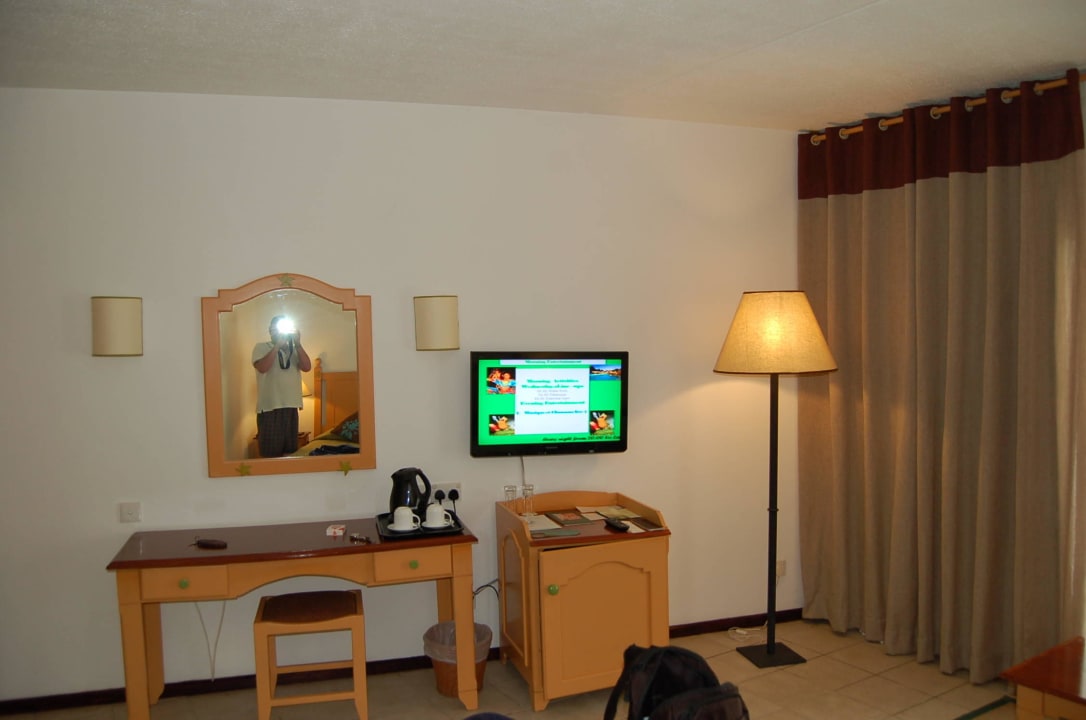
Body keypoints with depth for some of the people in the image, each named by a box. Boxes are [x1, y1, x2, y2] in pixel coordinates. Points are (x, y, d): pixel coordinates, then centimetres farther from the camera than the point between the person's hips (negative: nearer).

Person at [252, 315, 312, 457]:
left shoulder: (294, 349, 14)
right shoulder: (261, 347, 1)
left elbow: (307, 367, -2)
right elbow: (262, 368, -17)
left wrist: (298, 344, -9)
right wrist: (277, 345, -15)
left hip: (291, 406, 5)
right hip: (269, 407, -5)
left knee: (290, 452, 11)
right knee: (270, 453, -3)